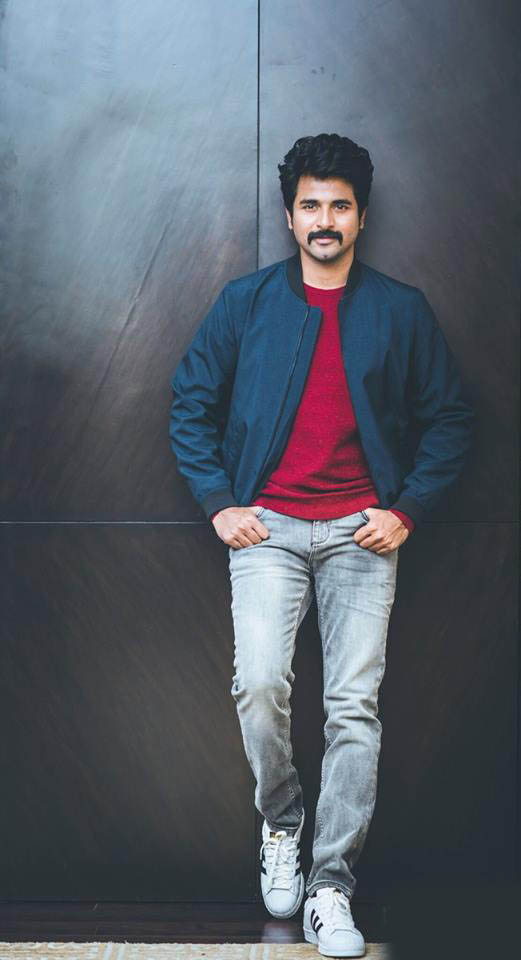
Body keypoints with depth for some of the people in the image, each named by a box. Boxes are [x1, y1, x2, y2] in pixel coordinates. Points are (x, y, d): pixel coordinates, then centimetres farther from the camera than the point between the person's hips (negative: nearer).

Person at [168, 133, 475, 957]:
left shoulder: (401, 309, 7)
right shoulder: (245, 301, 7)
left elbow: (450, 418, 11)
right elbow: (191, 404, 10)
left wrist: (407, 511, 1)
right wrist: (219, 503, 0)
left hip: (361, 532, 0)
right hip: (267, 528, 0)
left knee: (355, 705, -7)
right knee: (260, 683, -17)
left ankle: (331, 887, 1)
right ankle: (281, 823, 11)